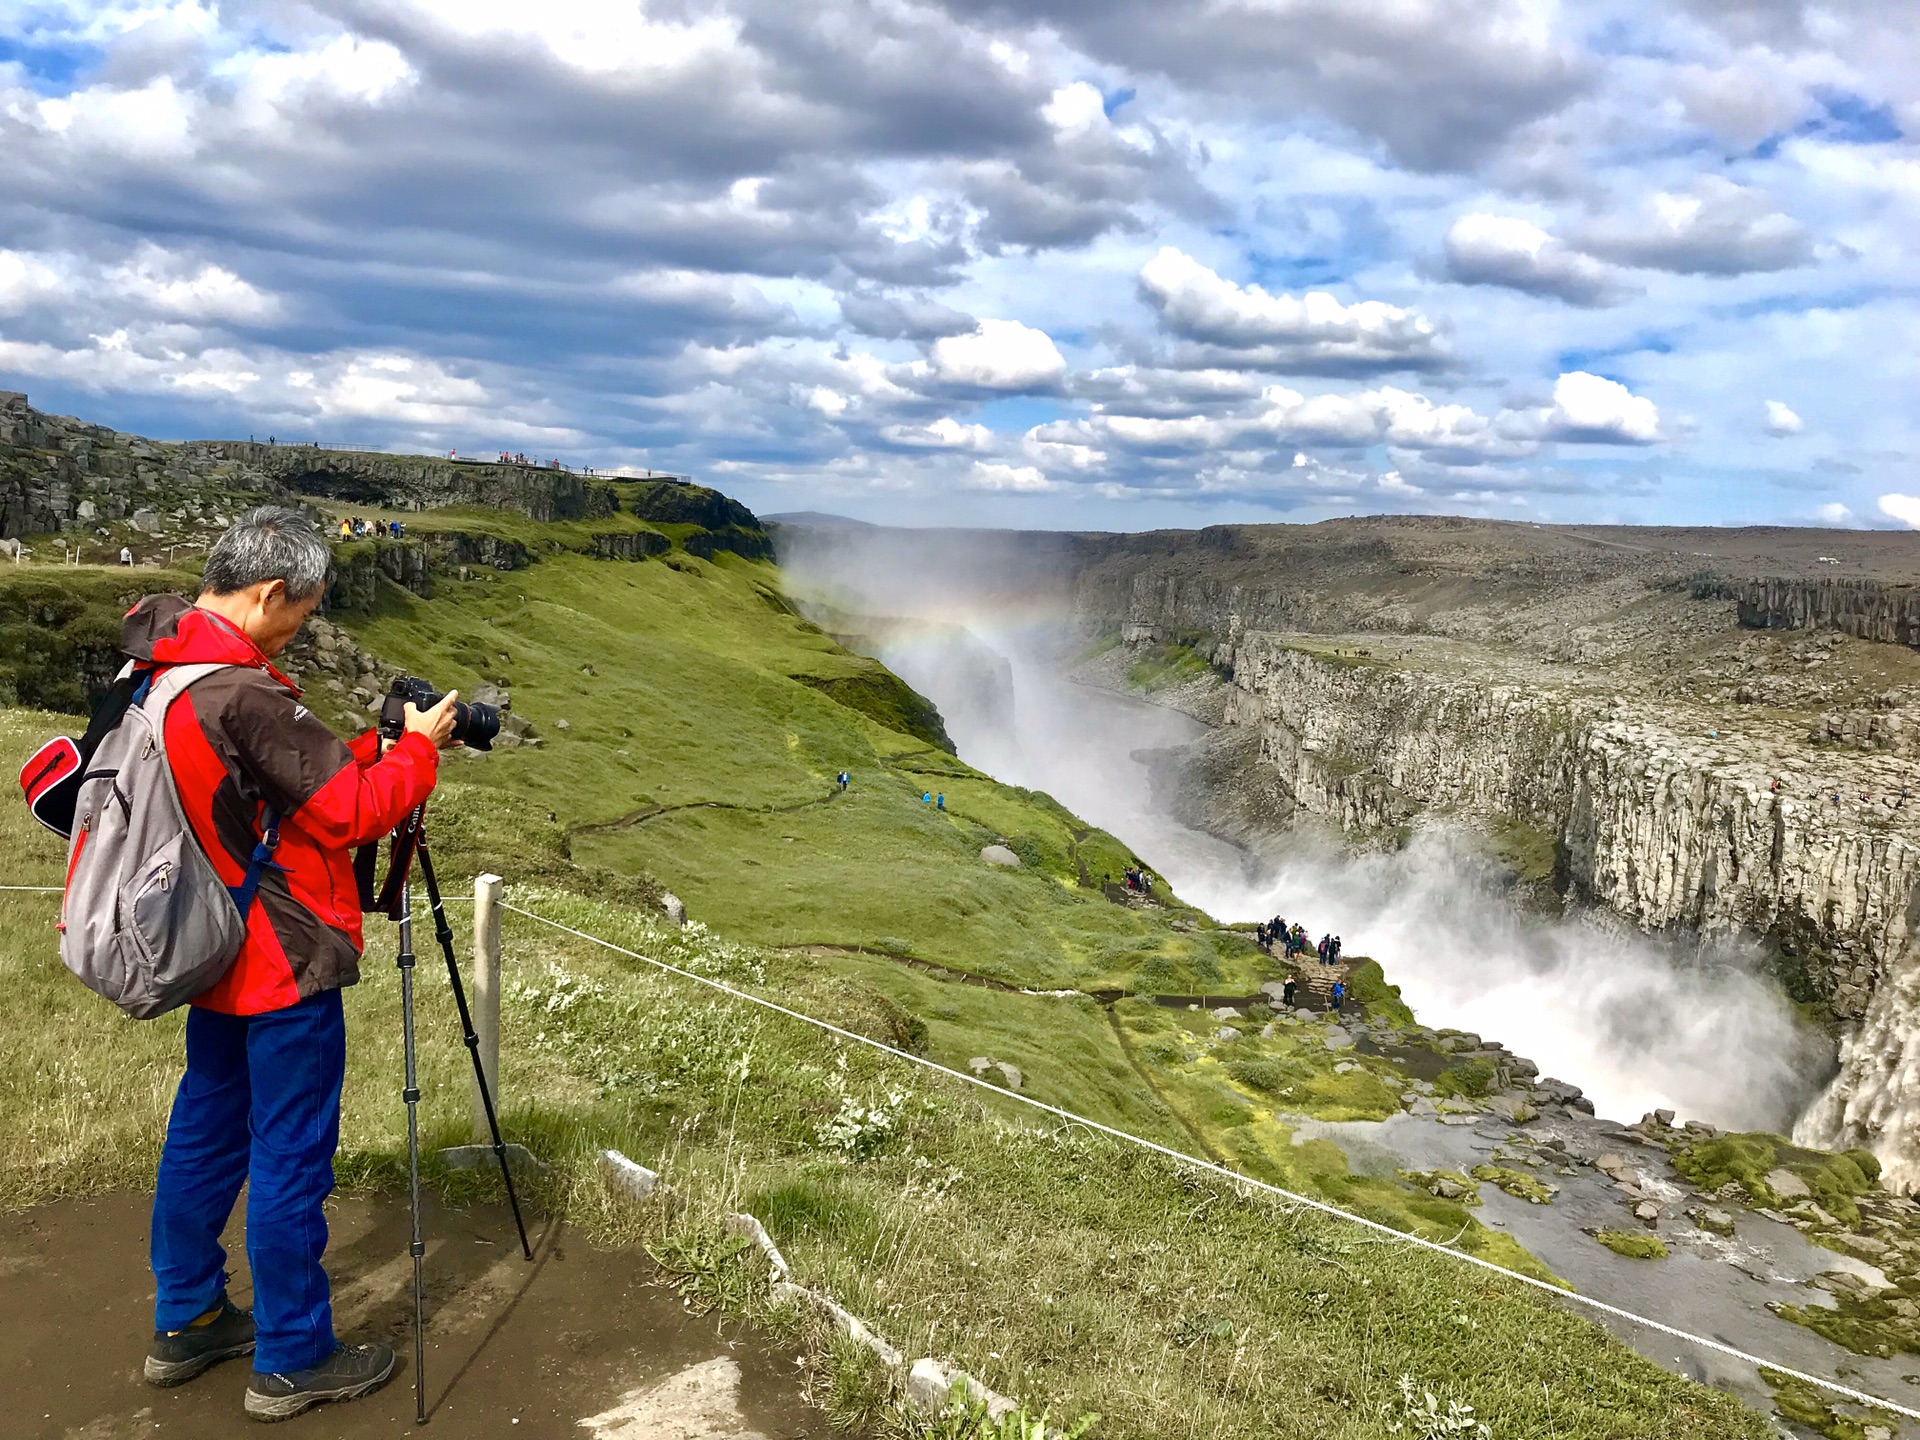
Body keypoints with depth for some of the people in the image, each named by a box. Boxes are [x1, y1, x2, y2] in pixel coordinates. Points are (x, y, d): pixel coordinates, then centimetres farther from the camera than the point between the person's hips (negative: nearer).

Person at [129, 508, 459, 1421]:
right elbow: (353, 813, -21)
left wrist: (378, 745, 3)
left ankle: (186, 1323, 35)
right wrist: (418, 747, -7)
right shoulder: (242, 691, -26)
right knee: (290, 1160, 3)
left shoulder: (161, 670, 4)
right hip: (284, 966, -9)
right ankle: (291, 1362, 16)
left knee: (205, 1133, 20)